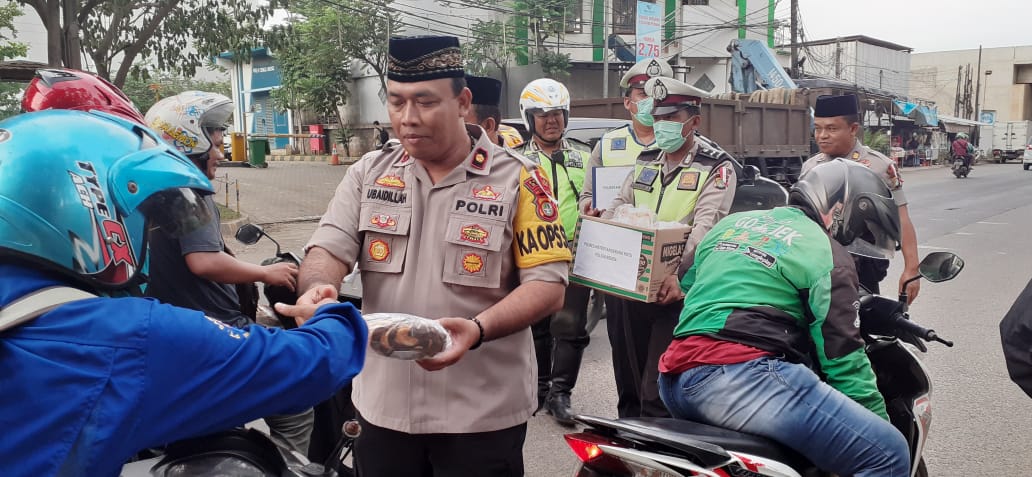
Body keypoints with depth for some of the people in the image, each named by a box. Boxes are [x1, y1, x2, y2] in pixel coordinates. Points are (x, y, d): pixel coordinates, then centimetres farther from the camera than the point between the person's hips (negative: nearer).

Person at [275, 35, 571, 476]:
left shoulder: (516, 179, -6)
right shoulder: (369, 173, 5)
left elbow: (547, 284, -10)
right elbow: (329, 249, 0)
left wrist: (477, 329, -26)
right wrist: (318, 289, -24)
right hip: (382, 405, 4)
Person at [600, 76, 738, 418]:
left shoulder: (716, 167, -5)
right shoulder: (646, 161, 16)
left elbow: (704, 227, -19)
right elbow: (617, 209, 15)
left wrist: (674, 274, -33)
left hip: (678, 288, -6)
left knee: (658, 387, -7)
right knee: (628, 375, 17)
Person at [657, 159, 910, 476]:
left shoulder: (732, 222, 22)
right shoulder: (827, 253, 2)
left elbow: (686, 287, 33)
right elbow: (843, 357, -2)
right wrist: (880, 421, 8)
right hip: (743, 377, -9)